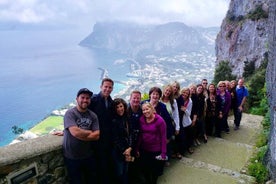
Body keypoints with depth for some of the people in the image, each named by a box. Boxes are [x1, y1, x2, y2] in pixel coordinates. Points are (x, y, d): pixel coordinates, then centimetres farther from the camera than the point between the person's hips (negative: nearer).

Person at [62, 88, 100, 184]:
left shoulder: (93, 116, 1)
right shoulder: (70, 113, -12)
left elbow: (96, 136, -7)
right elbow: (75, 132, -26)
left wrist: (81, 133, -18)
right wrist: (90, 132, -10)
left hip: (89, 156, 4)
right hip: (72, 157, -4)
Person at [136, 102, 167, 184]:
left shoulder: (160, 120, -17)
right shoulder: (141, 119, -4)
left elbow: (163, 137, -14)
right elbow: (140, 135, 3)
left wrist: (163, 153, -14)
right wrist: (137, 148, 4)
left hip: (156, 150, -3)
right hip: (144, 150, 4)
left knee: (155, 171, 15)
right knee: (144, 170, 15)